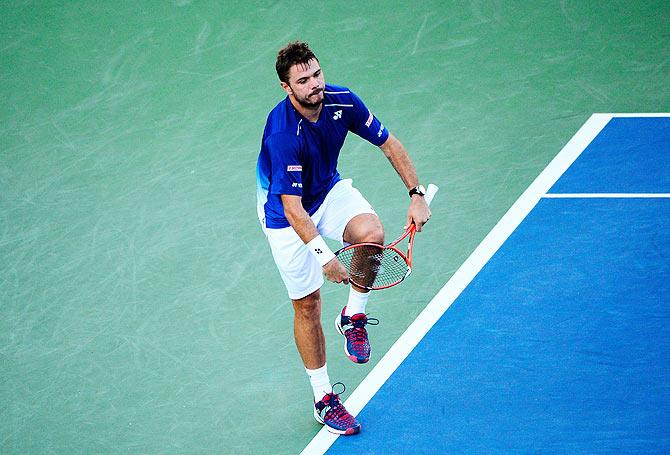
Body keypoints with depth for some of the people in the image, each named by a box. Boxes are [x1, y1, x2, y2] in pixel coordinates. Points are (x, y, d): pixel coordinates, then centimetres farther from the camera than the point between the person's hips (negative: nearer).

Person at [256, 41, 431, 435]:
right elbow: (292, 206, -34)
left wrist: (417, 195, -11)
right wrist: (323, 255, -43)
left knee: (372, 232, -28)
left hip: (330, 190, 4)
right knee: (308, 305, 2)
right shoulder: (282, 134, -35)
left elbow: (389, 143, -5)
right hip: (287, 213, -4)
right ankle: (324, 399, 19)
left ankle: (354, 316, -2)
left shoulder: (342, 101, -18)